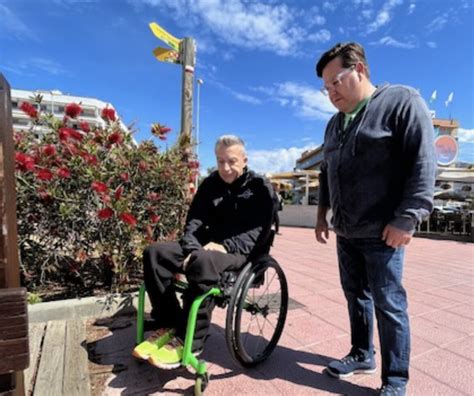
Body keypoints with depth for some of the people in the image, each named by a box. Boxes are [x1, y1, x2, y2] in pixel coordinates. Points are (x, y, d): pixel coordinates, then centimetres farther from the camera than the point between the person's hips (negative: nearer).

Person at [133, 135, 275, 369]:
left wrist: (227, 246, -26)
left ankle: (188, 341, -22)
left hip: (242, 251, -5)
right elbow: (195, 220, 5)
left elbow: (260, 231, -12)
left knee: (203, 262, -38)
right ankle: (168, 324, -6)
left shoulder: (260, 187, -2)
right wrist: (192, 249, -15)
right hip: (209, 245, 6)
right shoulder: (210, 184, 12)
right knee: (155, 253, -14)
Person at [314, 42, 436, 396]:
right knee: (356, 295, 16)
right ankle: (362, 355, 35)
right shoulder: (335, 123, 15)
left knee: (388, 303, 3)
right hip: (346, 232, 7)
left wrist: (406, 219, -19)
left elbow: (424, 163, -14)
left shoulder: (402, 101, -5)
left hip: (382, 232, -6)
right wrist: (323, 214, 16)